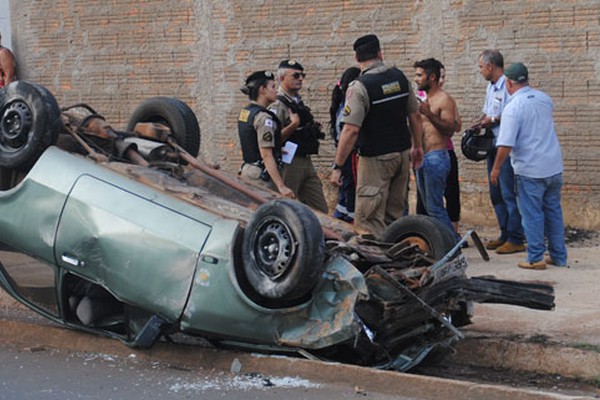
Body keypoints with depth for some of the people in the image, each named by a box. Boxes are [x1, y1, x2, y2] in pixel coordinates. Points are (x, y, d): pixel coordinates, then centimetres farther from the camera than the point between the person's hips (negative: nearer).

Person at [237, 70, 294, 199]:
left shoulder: (244, 113, 11)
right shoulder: (264, 118, -17)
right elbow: (266, 156, -23)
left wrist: (277, 150, 16)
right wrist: (281, 186, -27)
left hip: (247, 169, 10)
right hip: (262, 175, -10)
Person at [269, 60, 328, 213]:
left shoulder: (299, 102, 17)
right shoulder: (278, 105, -11)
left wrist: (314, 130, 15)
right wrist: (293, 125, -26)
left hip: (306, 162, 9)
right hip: (289, 164, -9)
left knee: (321, 210, 7)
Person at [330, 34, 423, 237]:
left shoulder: (359, 87, -15)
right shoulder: (400, 77, 3)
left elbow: (351, 130, -20)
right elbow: (415, 117, 10)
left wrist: (337, 166, -16)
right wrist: (417, 147, 23)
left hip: (376, 159, -6)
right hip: (402, 155, 6)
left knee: (368, 219, -4)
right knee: (394, 215, 16)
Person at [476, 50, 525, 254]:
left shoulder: (508, 86, -15)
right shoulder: (491, 87, 16)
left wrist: (495, 120, -16)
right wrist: (479, 124, 7)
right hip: (493, 145, 10)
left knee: (509, 193, -7)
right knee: (496, 193, 14)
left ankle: (516, 239, -2)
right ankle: (505, 235, 22)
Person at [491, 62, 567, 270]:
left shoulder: (513, 108, -16)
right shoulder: (544, 99, 5)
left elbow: (506, 144, -19)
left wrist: (496, 168, -8)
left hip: (529, 170, -6)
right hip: (554, 167, 6)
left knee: (532, 215, 2)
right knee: (554, 212, 15)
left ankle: (535, 258, 5)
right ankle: (559, 256, 20)